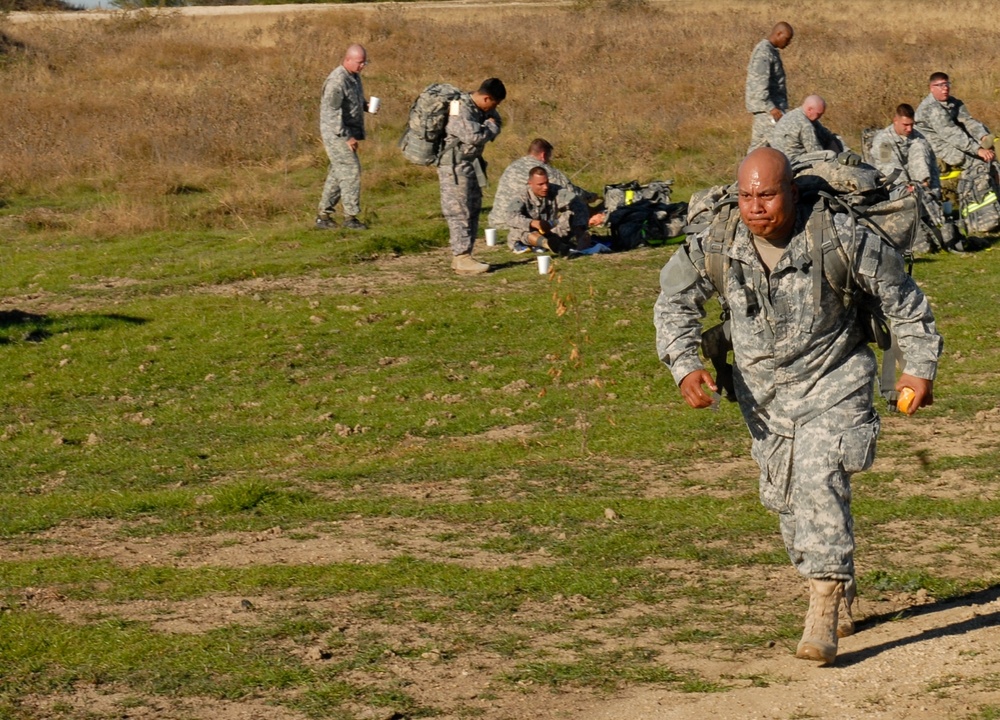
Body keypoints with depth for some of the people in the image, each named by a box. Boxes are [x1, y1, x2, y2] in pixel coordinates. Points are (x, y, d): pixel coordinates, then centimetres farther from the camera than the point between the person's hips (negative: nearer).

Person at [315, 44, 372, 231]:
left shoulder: (354, 76, 10)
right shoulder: (337, 80, -20)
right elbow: (331, 112, -25)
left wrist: (366, 105, 2)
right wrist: (346, 137, -23)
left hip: (348, 133, 10)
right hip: (336, 134, -10)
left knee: (337, 174, 12)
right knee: (351, 171, -9)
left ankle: (323, 215, 18)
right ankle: (350, 217, -2)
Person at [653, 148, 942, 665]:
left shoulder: (838, 238, -21)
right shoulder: (717, 245, -14)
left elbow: (900, 294, -5)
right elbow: (676, 302, 4)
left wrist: (921, 366, -4)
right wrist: (685, 366, -11)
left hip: (832, 383, -4)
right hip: (763, 389, 4)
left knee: (820, 482, -22)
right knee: (784, 497, 11)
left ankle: (823, 613, -22)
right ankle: (841, 590, 35)